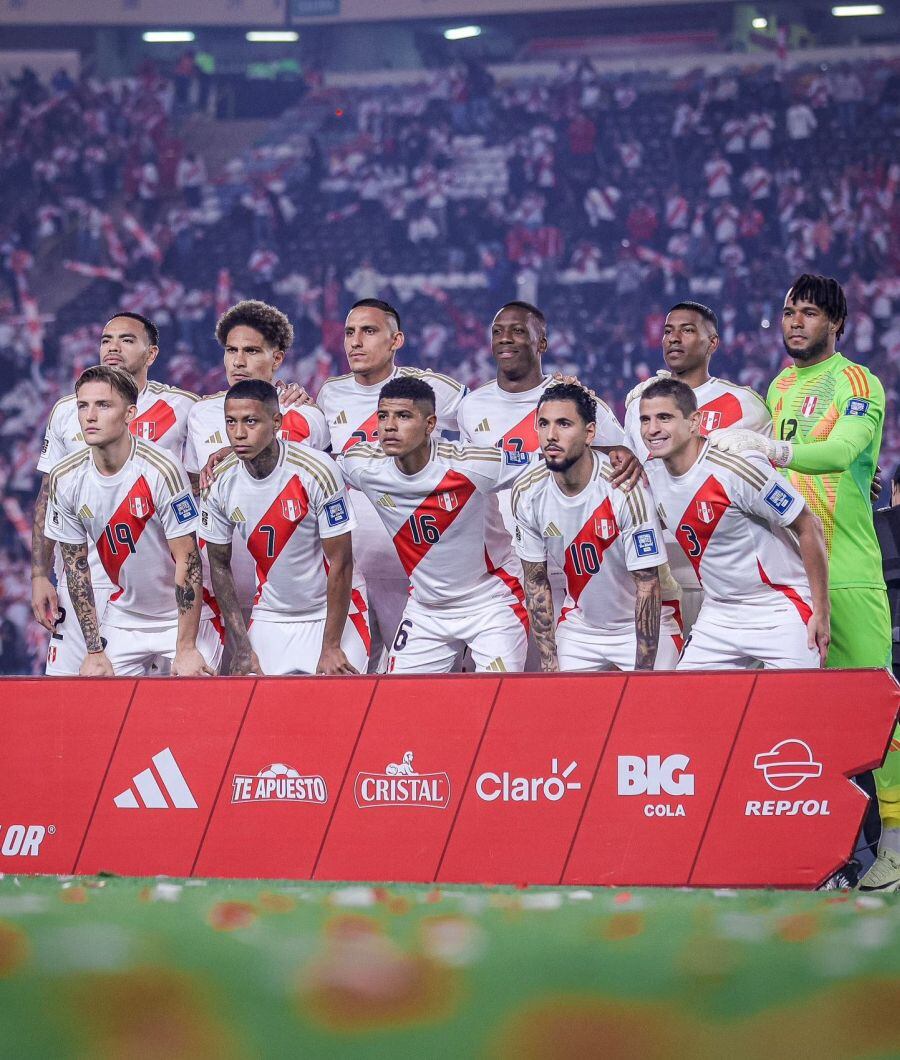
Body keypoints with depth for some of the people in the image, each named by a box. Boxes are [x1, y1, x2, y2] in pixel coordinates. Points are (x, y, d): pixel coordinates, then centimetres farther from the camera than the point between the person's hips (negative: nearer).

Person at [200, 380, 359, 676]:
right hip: (269, 621, 3)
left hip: (330, 616, -3)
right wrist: (242, 648, -1)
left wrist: (331, 647, -15)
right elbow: (220, 565, 3)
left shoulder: (317, 472, -21)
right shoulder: (220, 483, -8)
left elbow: (340, 564, -16)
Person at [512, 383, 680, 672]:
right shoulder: (527, 494, -10)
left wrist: (643, 673, -21)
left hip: (643, 629, -4)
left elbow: (648, 587, -21)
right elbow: (535, 581, 1)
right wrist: (549, 662, -3)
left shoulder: (624, 488, -25)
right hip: (578, 627, 4)